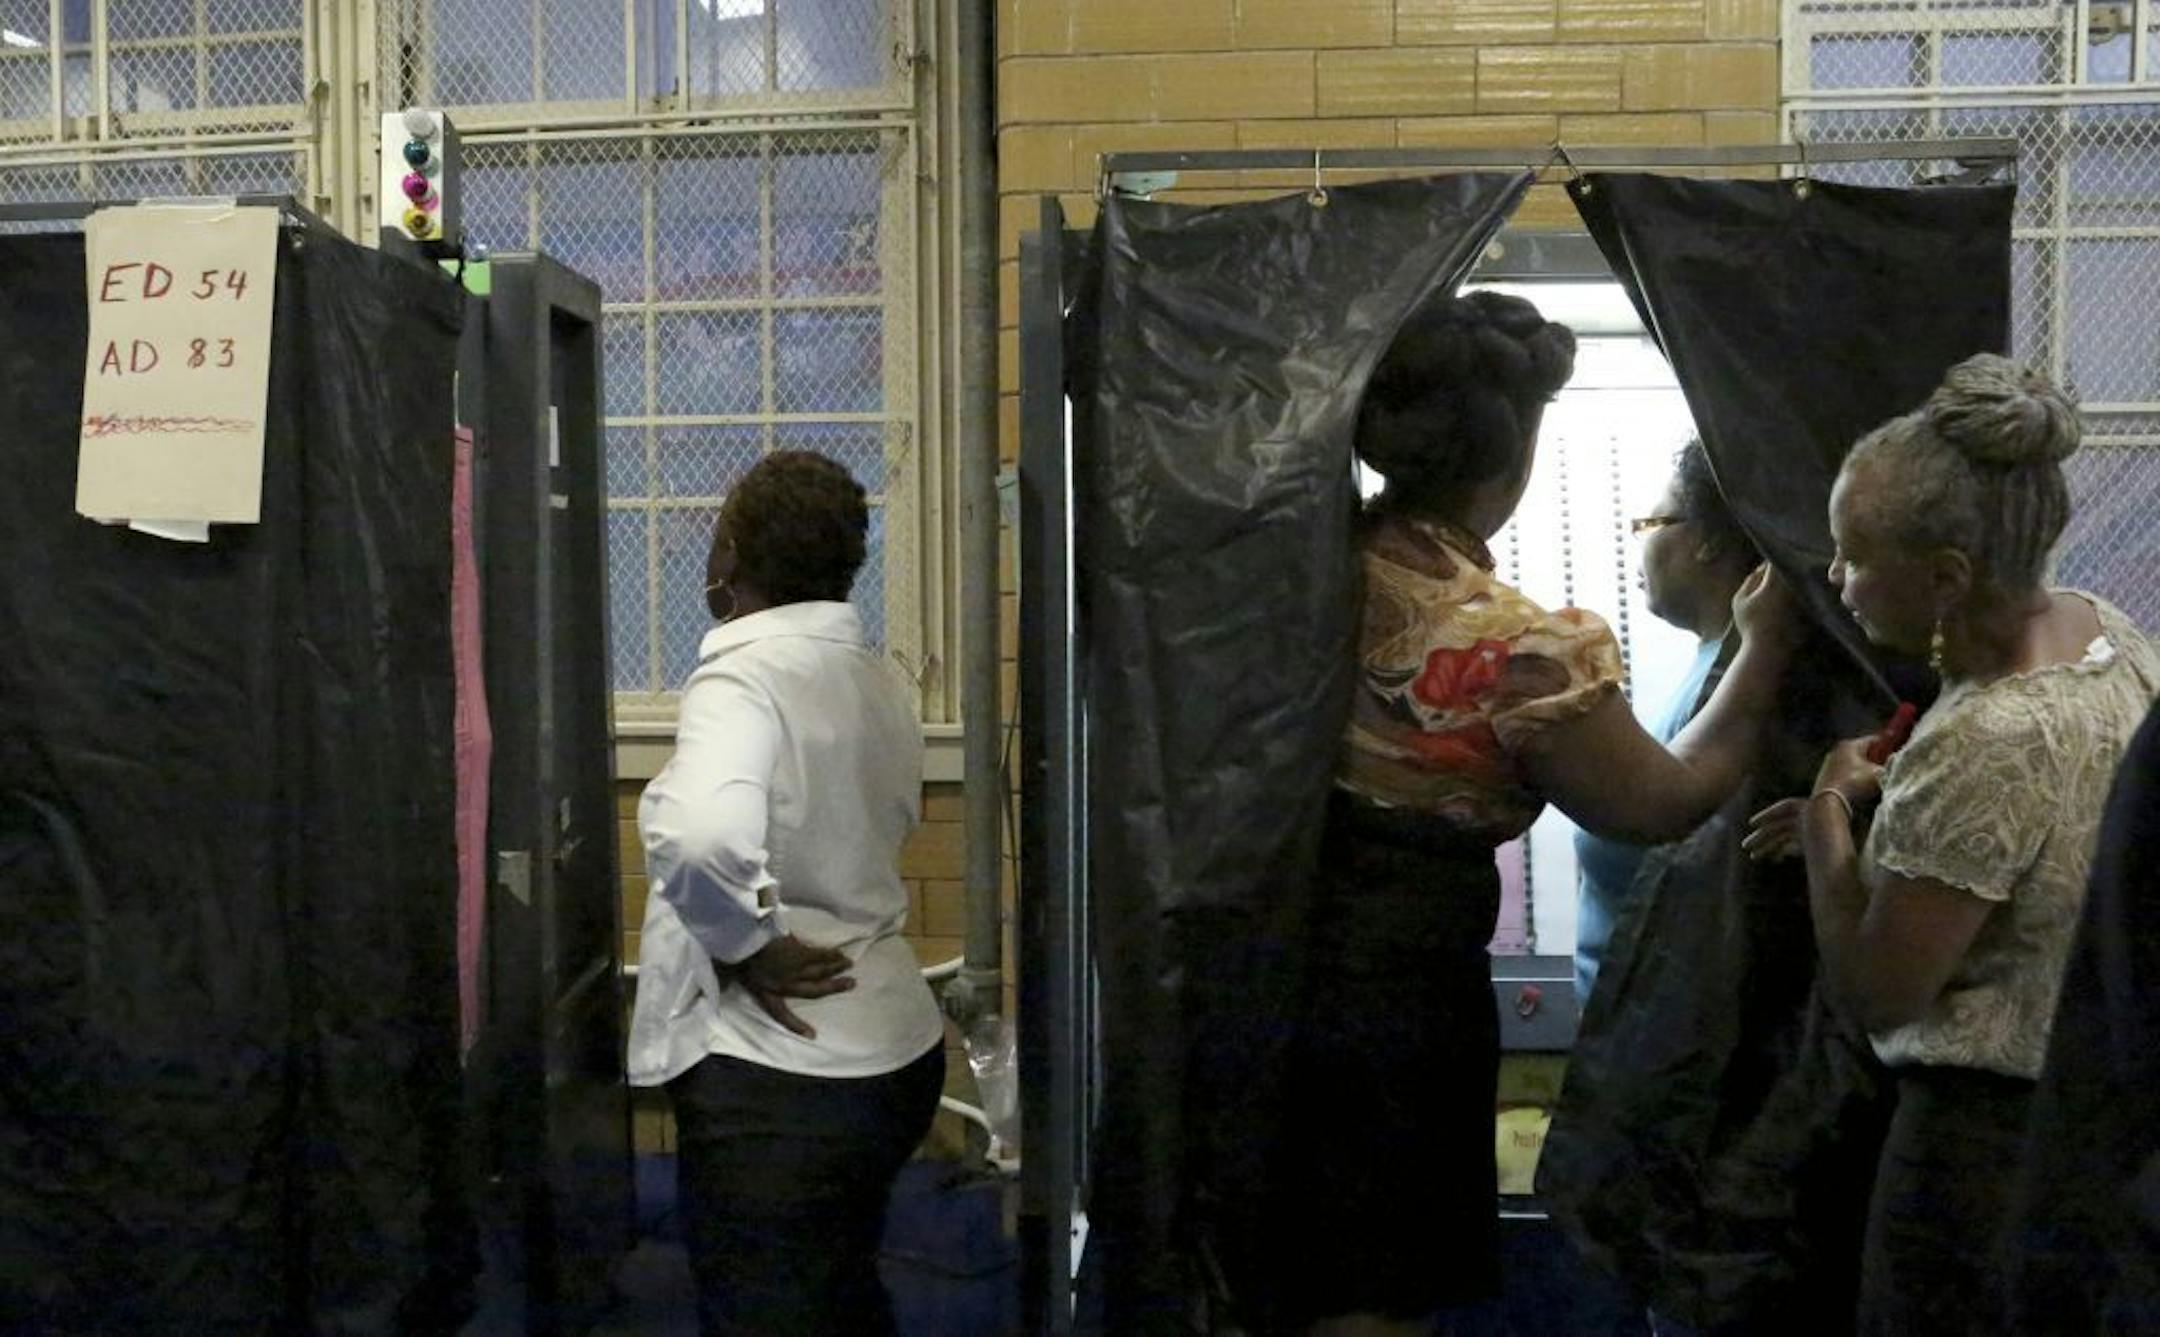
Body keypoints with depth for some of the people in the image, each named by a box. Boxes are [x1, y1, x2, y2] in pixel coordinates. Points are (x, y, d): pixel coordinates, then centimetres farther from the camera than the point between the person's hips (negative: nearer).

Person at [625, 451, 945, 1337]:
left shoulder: (743, 678, -18)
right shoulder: (881, 684, 6)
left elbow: (700, 833, -37)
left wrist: (747, 941, -21)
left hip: (778, 1079, -8)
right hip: (895, 1052, 8)